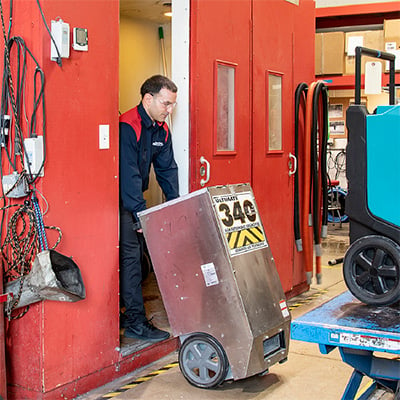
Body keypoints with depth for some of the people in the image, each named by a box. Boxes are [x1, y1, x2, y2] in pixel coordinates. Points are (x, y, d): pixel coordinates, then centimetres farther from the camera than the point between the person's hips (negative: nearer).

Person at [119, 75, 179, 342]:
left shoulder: (161, 130, 5)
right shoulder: (127, 127, -21)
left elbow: (167, 169, 7)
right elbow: (128, 174, -26)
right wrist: (141, 213, -27)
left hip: (135, 198, 9)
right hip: (121, 200, -8)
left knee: (137, 256, 9)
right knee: (130, 256, -10)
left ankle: (121, 311, 19)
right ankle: (136, 322, -6)